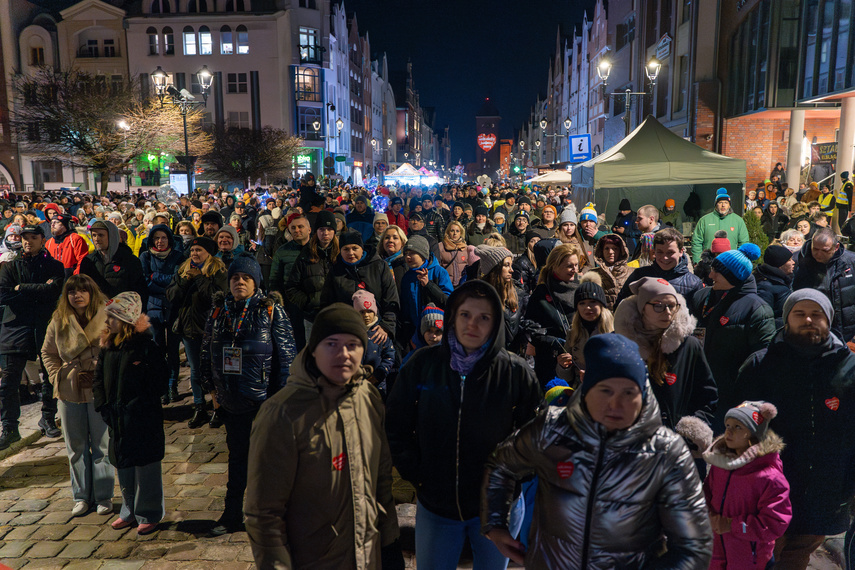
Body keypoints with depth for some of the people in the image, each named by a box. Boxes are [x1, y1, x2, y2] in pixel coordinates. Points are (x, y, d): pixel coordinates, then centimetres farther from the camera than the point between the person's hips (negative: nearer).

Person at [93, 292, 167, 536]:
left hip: (144, 421, -6)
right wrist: (102, 405, -2)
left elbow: (158, 383, -16)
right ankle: (130, 511, 33)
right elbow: (98, 378, 11)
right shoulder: (107, 346, 5)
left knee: (146, 468, 3)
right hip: (117, 420, 6)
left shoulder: (147, 347, -15)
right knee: (123, 467, 17)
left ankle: (149, 515, 17)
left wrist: (135, 407, -18)